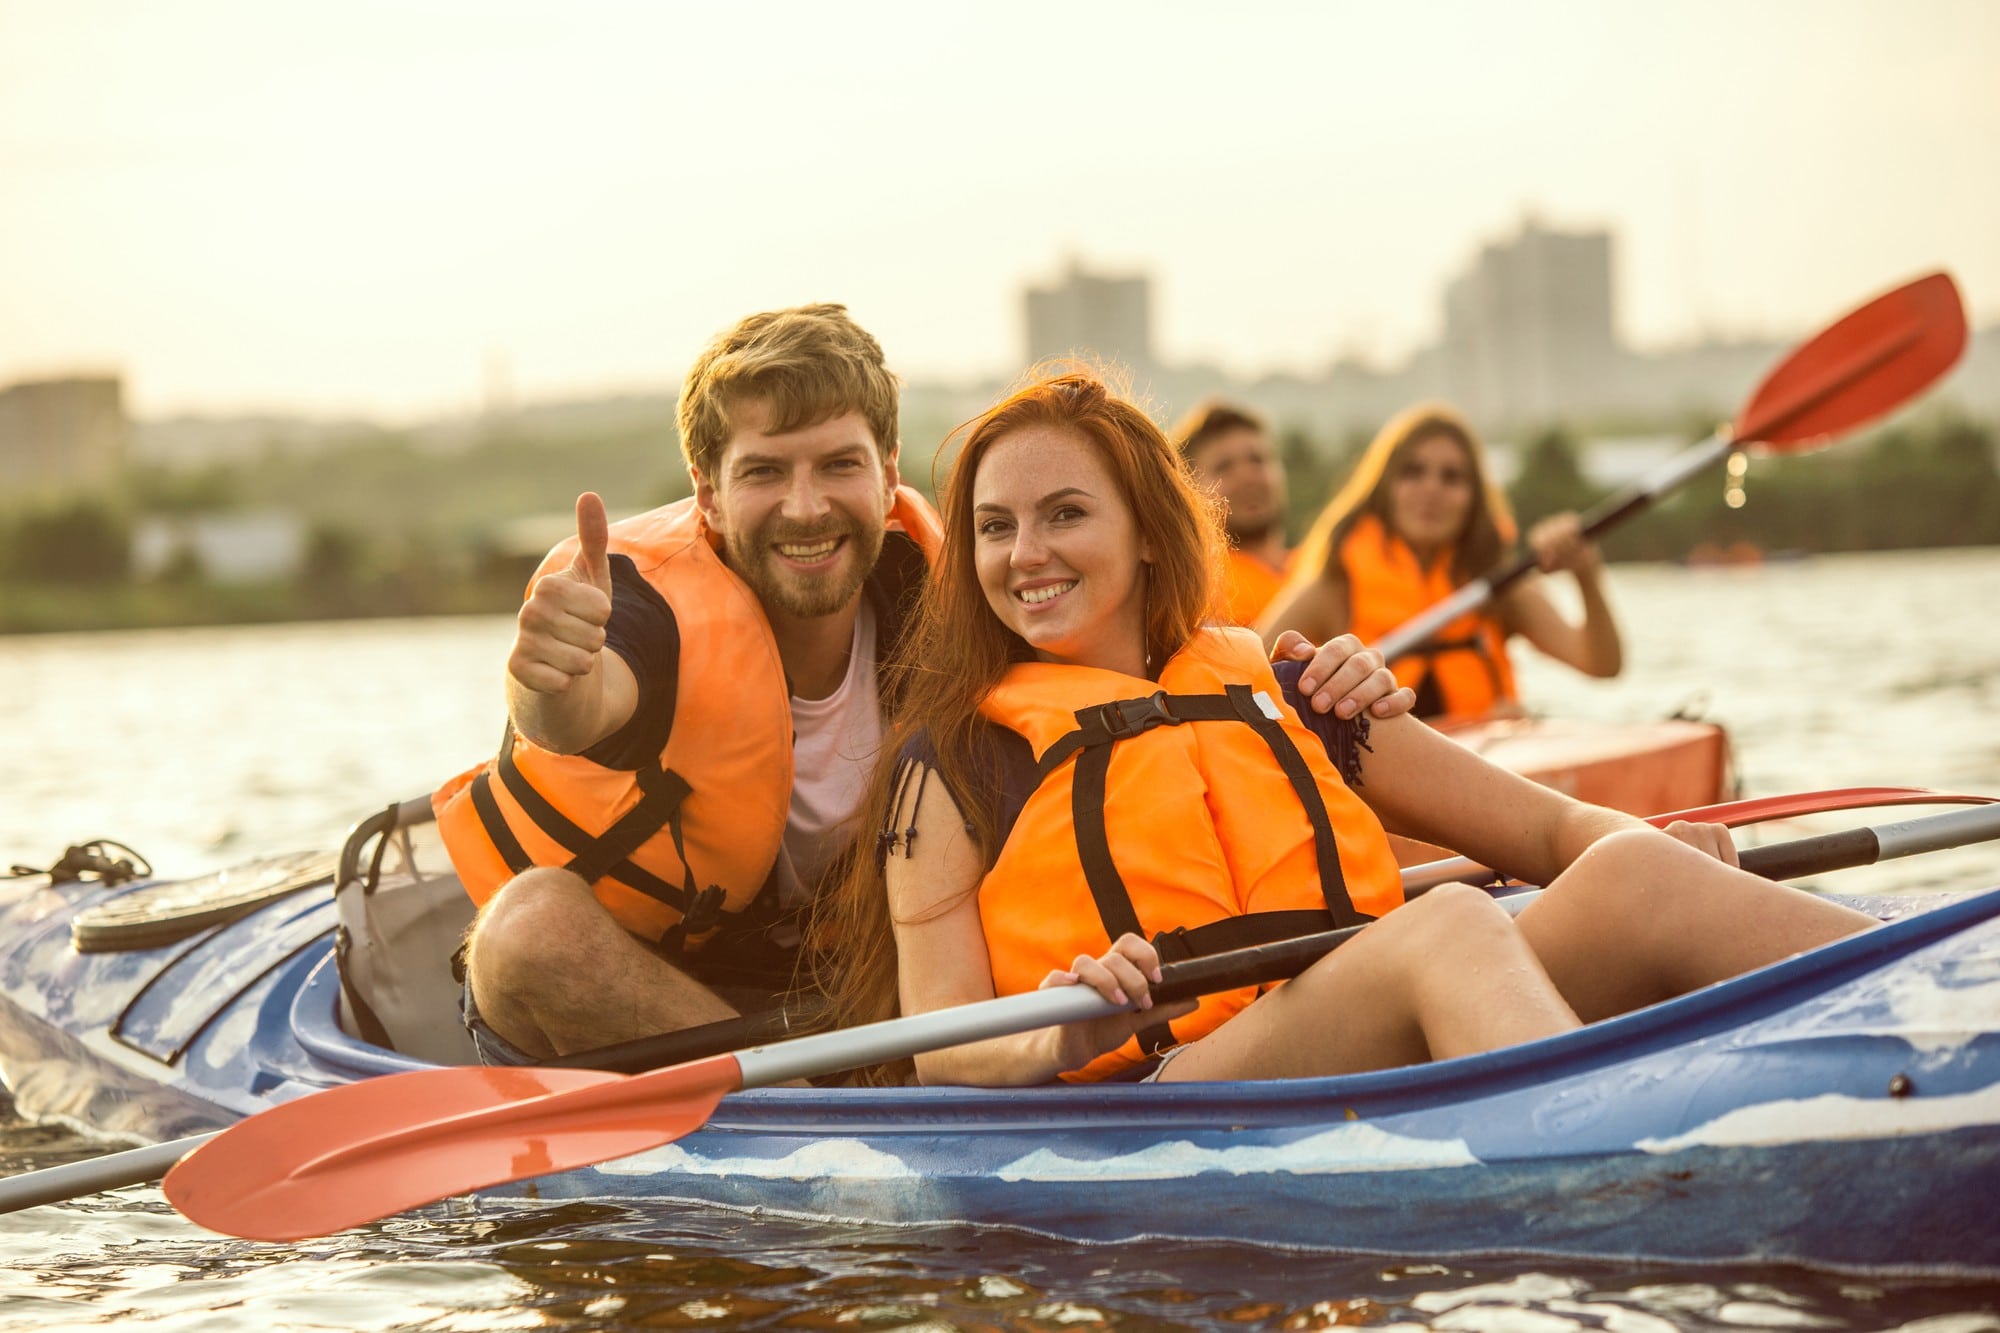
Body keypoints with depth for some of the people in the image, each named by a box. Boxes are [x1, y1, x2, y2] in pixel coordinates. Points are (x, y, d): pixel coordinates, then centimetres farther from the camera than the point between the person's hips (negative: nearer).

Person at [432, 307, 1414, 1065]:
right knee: (539, 920, -39)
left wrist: (1298, 689, -29)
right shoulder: (653, 598, -26)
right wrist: (554, 687, -73)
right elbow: (576, 709, -49)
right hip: (580, 992, -3)